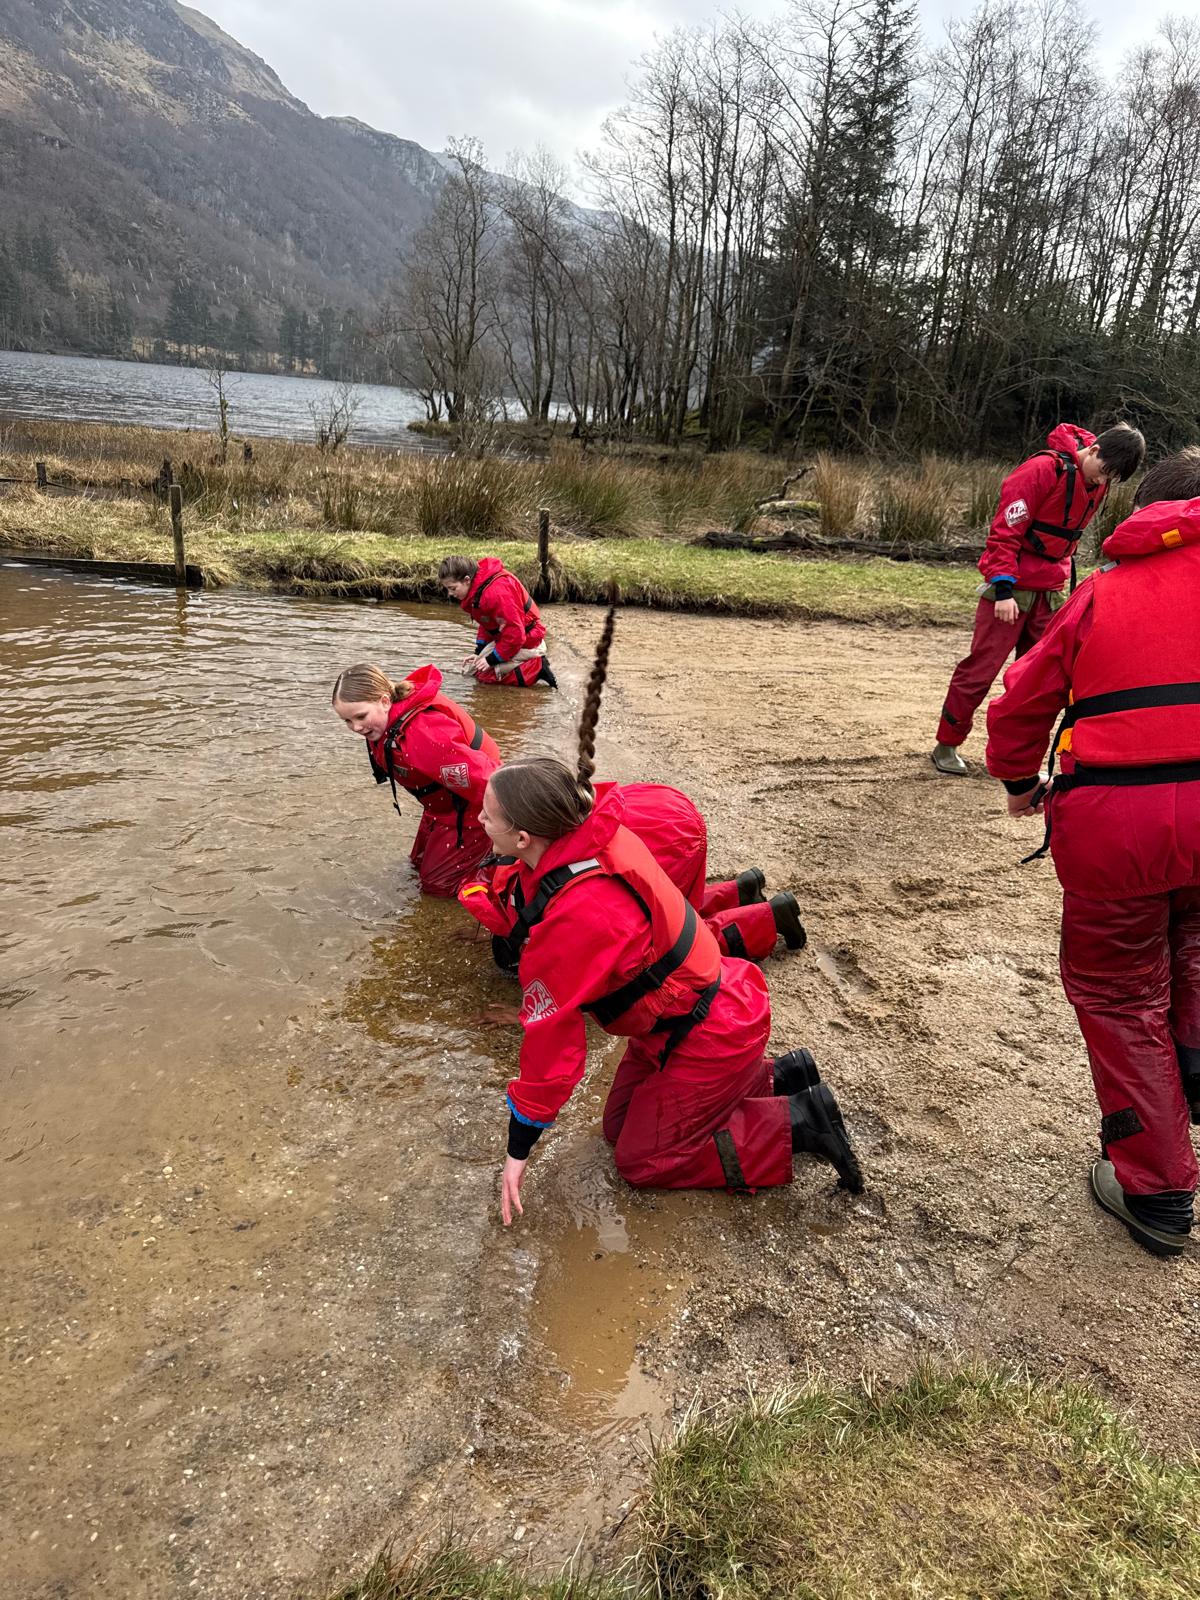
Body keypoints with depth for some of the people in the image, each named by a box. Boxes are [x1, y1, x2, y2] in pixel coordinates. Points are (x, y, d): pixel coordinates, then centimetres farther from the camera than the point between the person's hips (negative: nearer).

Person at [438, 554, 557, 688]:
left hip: (526, 642, -10)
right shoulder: (477, 590, 0)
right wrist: (478, 652, 1)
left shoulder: (496, 592, -31)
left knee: (482, 672, -16)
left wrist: (491, 660, -21)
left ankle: (536, 668, -13)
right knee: (468, 669, 12)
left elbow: (515, 634, -30)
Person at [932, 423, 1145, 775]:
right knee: (980, 668, -3)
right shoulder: (1043, 469, -16)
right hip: (1011, 588, -7)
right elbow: (1005, 530, -17)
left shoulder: (1098, 485, 8)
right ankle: (946, 746, 10)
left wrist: (1062, 581, 20)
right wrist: (1004, 589, -22)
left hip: (1050, 593, 7)